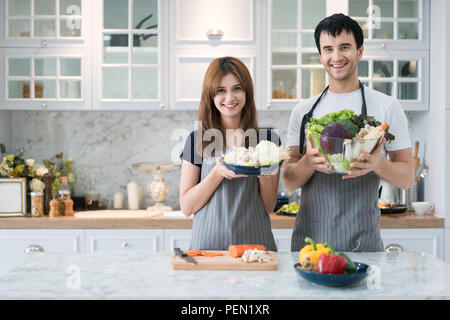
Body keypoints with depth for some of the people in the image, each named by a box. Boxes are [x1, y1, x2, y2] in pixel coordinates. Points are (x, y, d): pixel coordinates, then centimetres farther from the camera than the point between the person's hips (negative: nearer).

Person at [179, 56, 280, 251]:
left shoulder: (269, 140, 5)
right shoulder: (197, 140, 3)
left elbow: (269, 207, 8)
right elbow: (186, 207, 0)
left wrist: (264, 173, -10)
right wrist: (218, 173, -13)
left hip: (255, 242, 1)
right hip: (208, 244, -1)